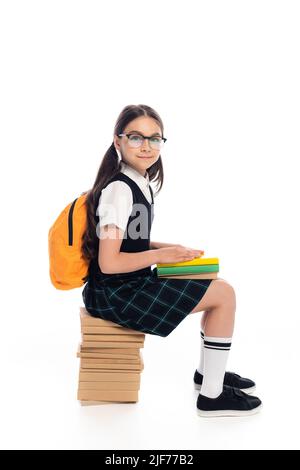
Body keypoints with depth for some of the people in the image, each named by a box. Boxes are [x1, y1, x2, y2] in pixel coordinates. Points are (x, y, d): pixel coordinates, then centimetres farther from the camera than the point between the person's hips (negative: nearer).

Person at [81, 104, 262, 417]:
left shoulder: (139, 184, 8)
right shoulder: (119, 191, -20)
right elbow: (108, 263, -24)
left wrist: (168, 248, 4)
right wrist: (161, 255, -15)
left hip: (128, 285, 9)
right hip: (114, 294, -9)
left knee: (218, 286, 15)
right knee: (224, 294, -10)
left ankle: (208, 371, 27)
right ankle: (212, 395, 0)